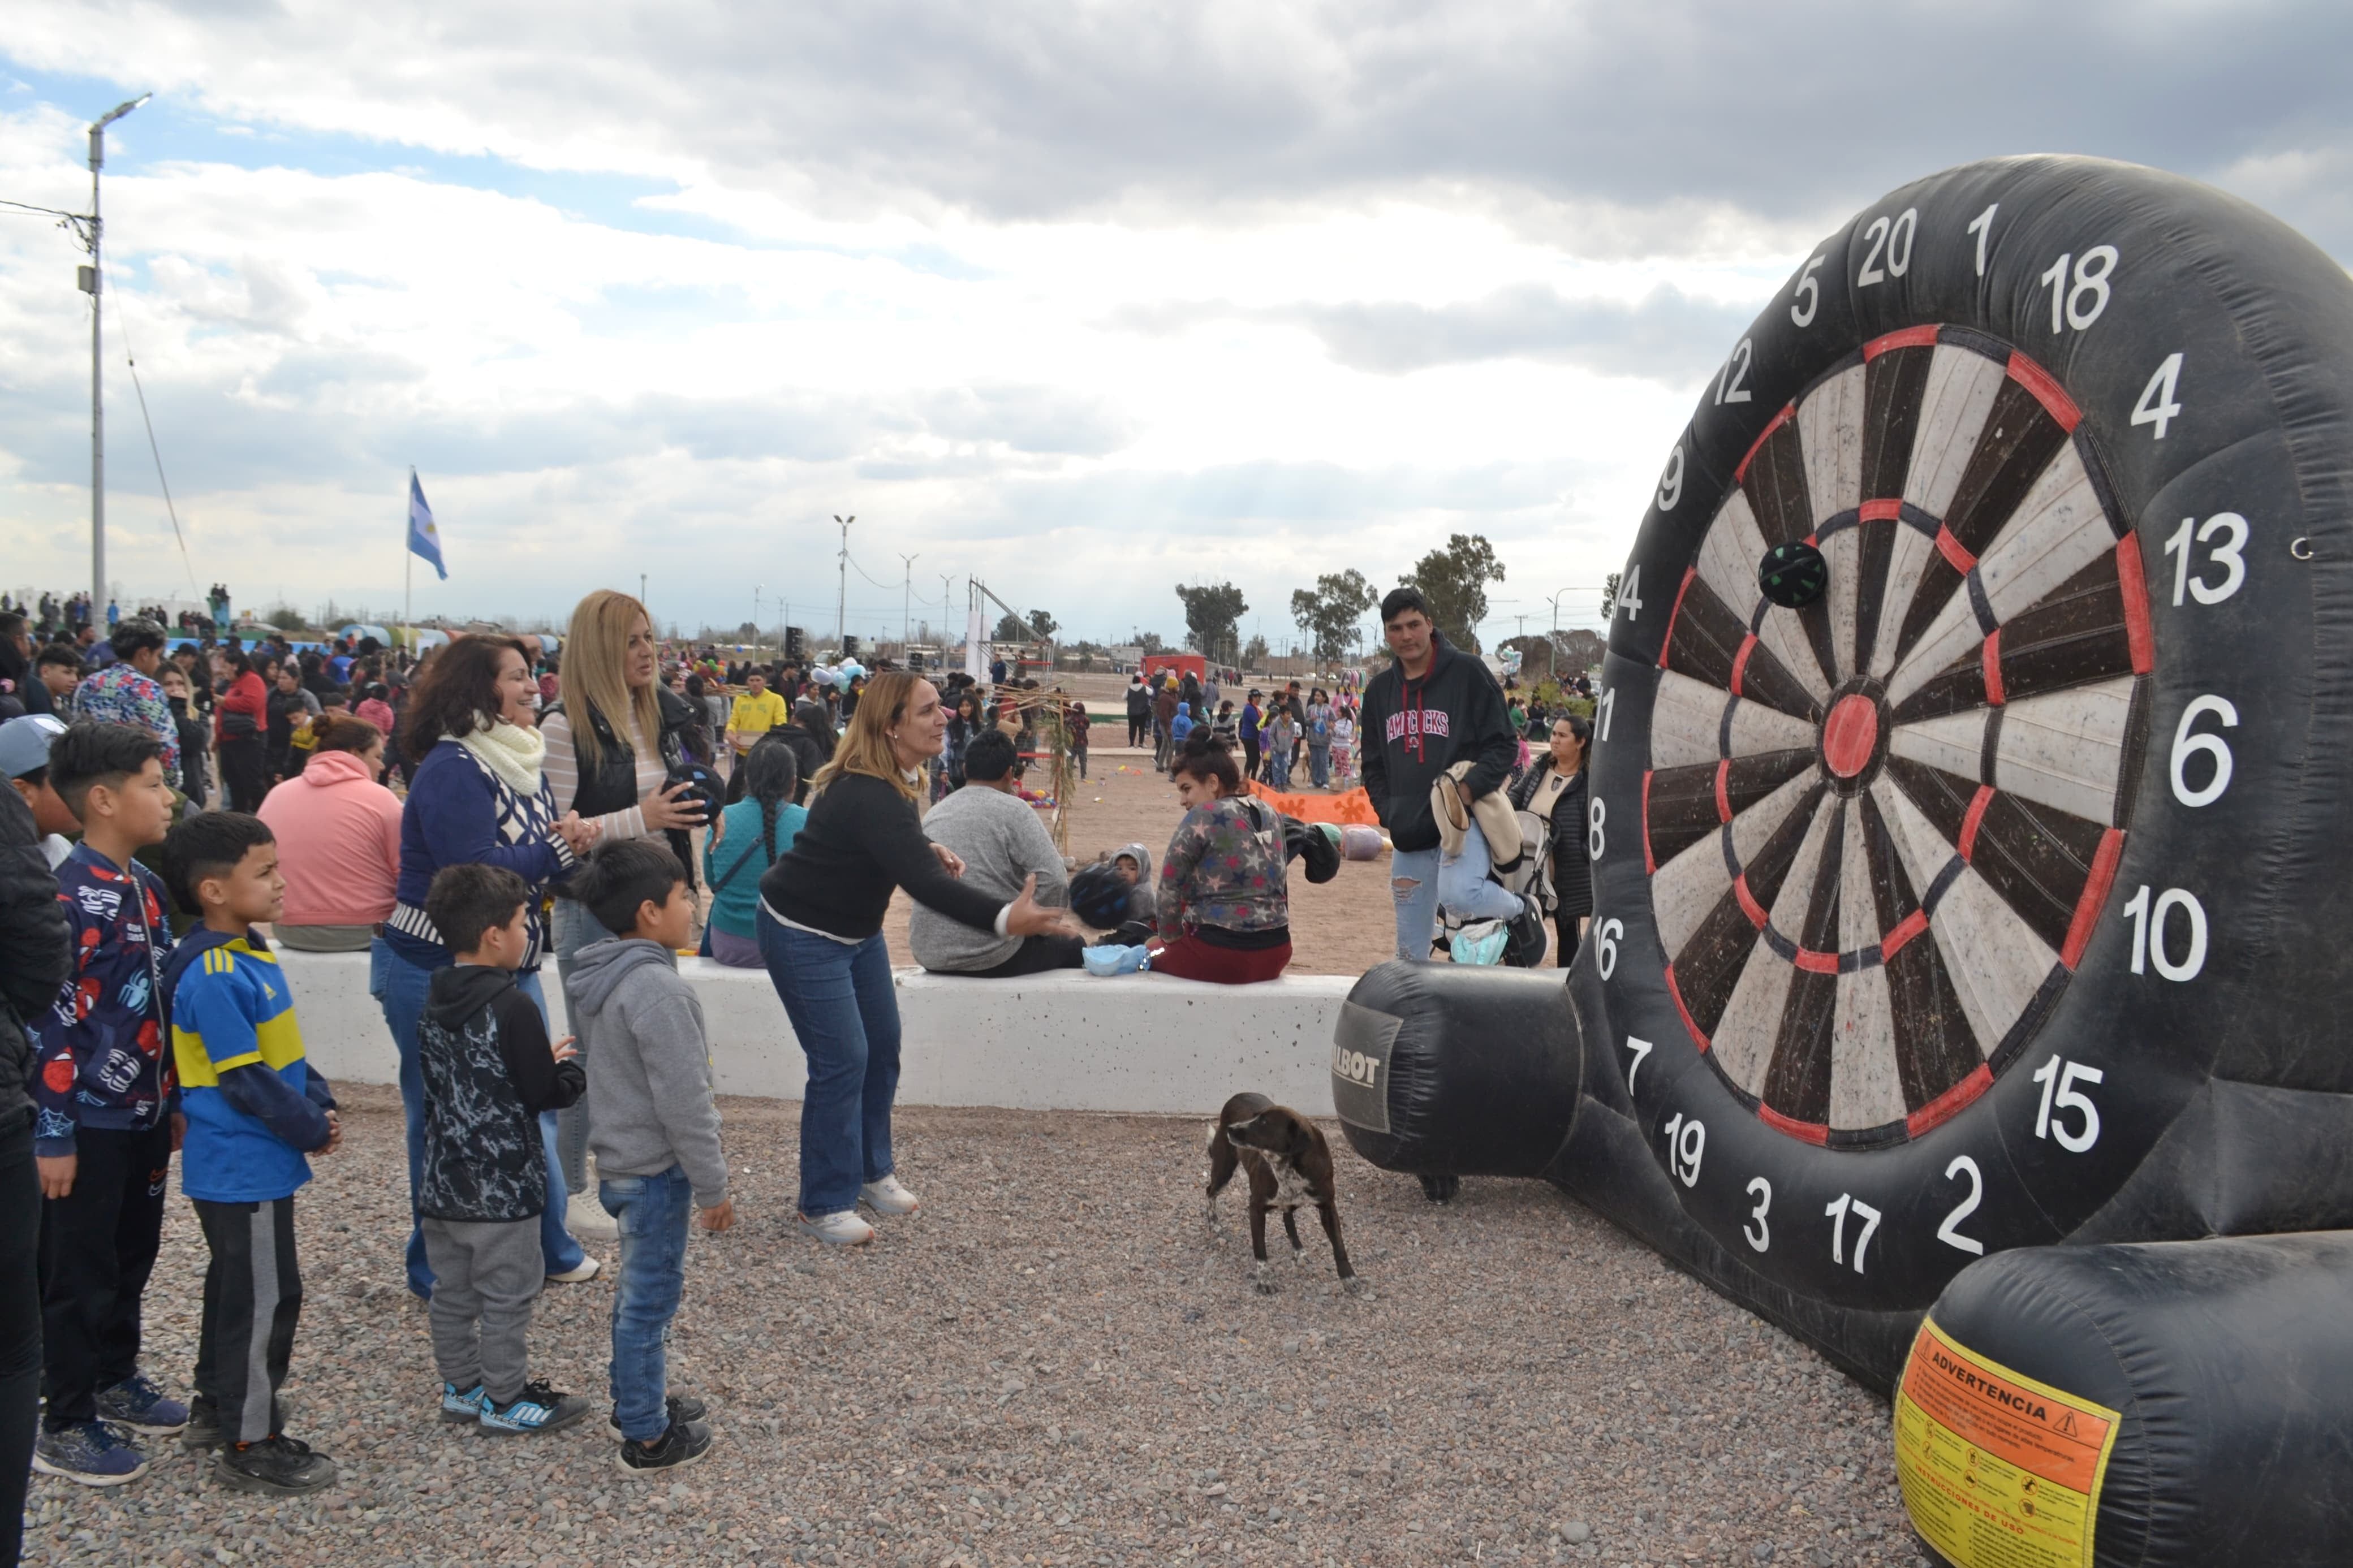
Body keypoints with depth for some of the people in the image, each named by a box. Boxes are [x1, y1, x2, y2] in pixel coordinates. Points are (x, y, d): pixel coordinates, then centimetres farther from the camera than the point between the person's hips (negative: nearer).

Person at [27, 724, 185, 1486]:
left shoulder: (147, 887, 7)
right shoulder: (72, 897, -19)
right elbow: (49, 1021, -19)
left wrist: (173, 1100, 18)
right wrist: (53, 1134, -18)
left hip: (144, 1111, 8)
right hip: (89, 1119, -8)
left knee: (133, 1256, 20)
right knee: (80, 1273, 3)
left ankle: (116, 1380, 37)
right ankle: (65, 1427, 16)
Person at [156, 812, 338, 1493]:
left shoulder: (249, 955, 7)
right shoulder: (212, 978, -24)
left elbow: (284, 1050, 15)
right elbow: (245, 1080, -23)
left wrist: (320, 1103, 3)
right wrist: (314, 1130, -14)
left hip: (246, 1162, 10)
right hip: (243, 1168, -10)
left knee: (238, 1285, 22)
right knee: (263, 1296, -2)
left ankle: (216, 1407, 37)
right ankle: (249, 1444, 9)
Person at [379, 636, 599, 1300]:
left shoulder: (522, 761, 8)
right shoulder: (453, 769, -19)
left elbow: (541, 856, 10)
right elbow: (472, 870, -27)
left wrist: (574, 841, -12)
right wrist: (555, 850, -16)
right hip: (435, 972, -8)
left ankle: (549, 1248, 30)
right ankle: (438, 1270, 20)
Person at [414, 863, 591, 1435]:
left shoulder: (435, 1005, 4)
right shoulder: (512, 1008, -21)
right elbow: (546, 1094, -18)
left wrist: (543, 1060, 14)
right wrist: (577, 1066, 3)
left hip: (444, 1179, 8)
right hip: (501, 1186, -8)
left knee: (452, 1291, 17)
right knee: (507, 1297, 5)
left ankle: (461, 1386, 30)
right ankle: (506, 1398, 15)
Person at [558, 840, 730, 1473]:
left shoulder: (608, 976, 5)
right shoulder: (658, 991, -25)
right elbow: (683, 1101, -24)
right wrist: (713, 1187, -15)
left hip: (621, 1157, 10)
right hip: (656, 1170, -10)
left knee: (638, 1288, 23)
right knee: (651, 1297, 2)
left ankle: (635, 1396, 39)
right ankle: (646, 1438, 13)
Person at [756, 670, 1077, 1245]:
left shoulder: (891, 780, -3)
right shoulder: (869, 796, -34)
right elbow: (924, 883, -45)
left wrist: (928, 849, -3)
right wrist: (1006, 918, -57)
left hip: (857, 930, 9)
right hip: (804, 935, -9)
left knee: (882, 1047, 12)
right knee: (842, 1061, -8)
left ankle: (872, 1171, 28)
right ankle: (824, 1204, 5)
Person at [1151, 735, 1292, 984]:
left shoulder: (1203, 817, -9)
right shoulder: (1270, 815, 11)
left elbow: (1170, 887, -7)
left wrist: (1171, 937, 7)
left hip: (1221, 955, -7)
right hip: (1275, 954, 7)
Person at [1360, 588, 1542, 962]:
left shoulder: (1467, 672, -4)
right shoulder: (1379, 690, 11)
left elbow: (1504, 746, -5)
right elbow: (1373, 766, 18)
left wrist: (1468, 789, -19)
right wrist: (1389, 813, 2)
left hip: (1465, 817, -5)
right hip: (1409, 833, 5)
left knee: (1458, 893, -32)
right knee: (1410, 952, 7)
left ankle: (1522, 909, 0)